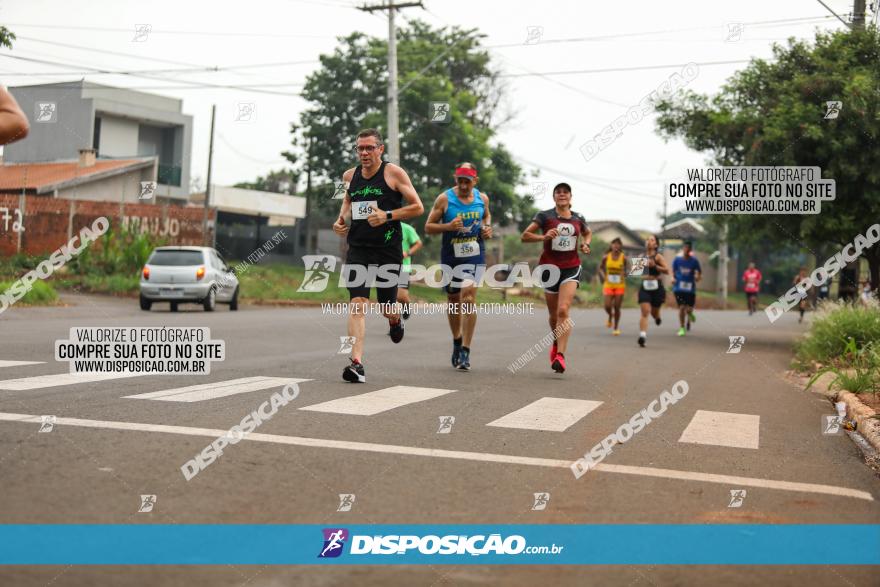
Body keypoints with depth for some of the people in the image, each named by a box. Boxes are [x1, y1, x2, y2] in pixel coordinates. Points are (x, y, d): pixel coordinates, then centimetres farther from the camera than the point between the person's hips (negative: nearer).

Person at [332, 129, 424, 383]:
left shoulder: (394, 173, -5)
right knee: (357, 302, -13)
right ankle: (356, 362, -18)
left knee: (387, 308, 8)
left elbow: (418, 207, -6)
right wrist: (341, 219, 9)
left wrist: (388, 215, -18)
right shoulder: (349, 176, 8)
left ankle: (396, 321, 47)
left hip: (388, 250, -3)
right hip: (358, 248, 3)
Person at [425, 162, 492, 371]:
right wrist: (448, 226, -21)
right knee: (453, 300, 14)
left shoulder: (482, 198, 2)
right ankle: (457, 341, 37)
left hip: (475, 256, 0)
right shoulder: (444, 199, -7)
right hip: (450, 257, 0)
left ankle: (465, 351, -13)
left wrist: (487, 227, 2)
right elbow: (428, 227, -4)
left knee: (468, 299, -15)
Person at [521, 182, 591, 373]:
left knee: (563, 310, -19)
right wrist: (544, 237, -21)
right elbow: (524, 236, -6)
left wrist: (586, 245, 7)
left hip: (571, 268, 0)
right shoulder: (544, 216, -2)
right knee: (554, 314, 11)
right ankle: (556, 344, 41)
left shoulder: (578, 219, 7)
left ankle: (560, 355, -23)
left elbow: (588, 233, 28)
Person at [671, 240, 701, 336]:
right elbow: (673, 271, 13)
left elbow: (699, 272, 8)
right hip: (679, 288, 0)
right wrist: (673, 278, -6)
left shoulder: (694, 261, -1)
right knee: (681, 307, -10)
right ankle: (682, 328, 5)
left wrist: (698, 277, -13)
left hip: (690, 288, 0)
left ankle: (689, 314, 41)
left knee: (689, 309, 1)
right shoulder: (677, 260, 1)